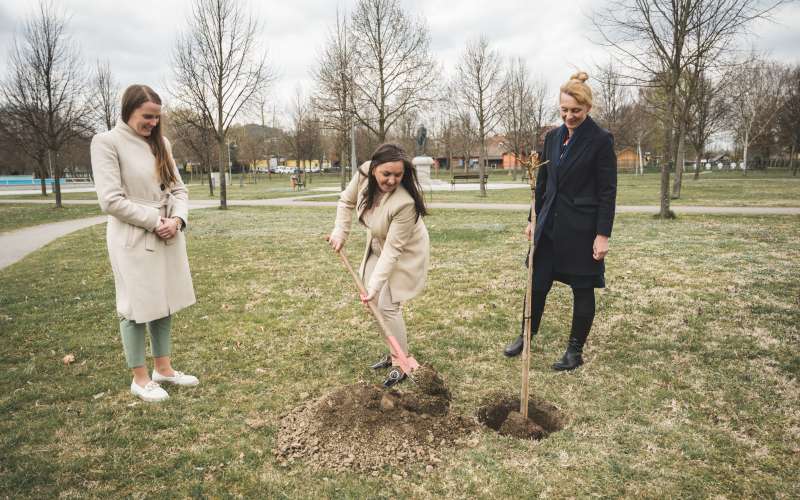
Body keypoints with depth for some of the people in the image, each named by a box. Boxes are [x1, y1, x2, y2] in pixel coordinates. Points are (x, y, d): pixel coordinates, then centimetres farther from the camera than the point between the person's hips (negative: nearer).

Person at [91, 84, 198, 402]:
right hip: (133, 240, -6)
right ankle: (140, 378, 17)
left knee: (164, 304, 13)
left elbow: (178, 189, 10)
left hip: (168, 237, 6)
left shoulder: (160, 143, 10)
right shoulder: (107, 142, -9)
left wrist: (177, 219, -9)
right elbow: (111, 200, -15)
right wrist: (155, 221, -15)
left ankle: (163, 368, 27)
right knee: (136, 308, 4)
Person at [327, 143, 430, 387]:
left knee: (387, 305, -11)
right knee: (373, 302, 10)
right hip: (377, 246, 7)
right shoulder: (364, 173, -22)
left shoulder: (404, 202, -38)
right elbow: (347, 201, -1)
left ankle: (400, 365, 4)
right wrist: (340, 232, -9)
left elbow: (393, 250, -33)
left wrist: (375, 286, -35)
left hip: (404, 253, -7)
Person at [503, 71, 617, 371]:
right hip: (550, 225, 6)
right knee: (537, 282, 11)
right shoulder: (553, 137, 8)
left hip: (582, 228, -5)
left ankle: (575, 351, 20)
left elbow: (608, 192, -10)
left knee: (582, 289, 7)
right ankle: (526, 336, 31)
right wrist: (534, 219, 14)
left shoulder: (600, 141, -9)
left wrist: (603, 234, -14)